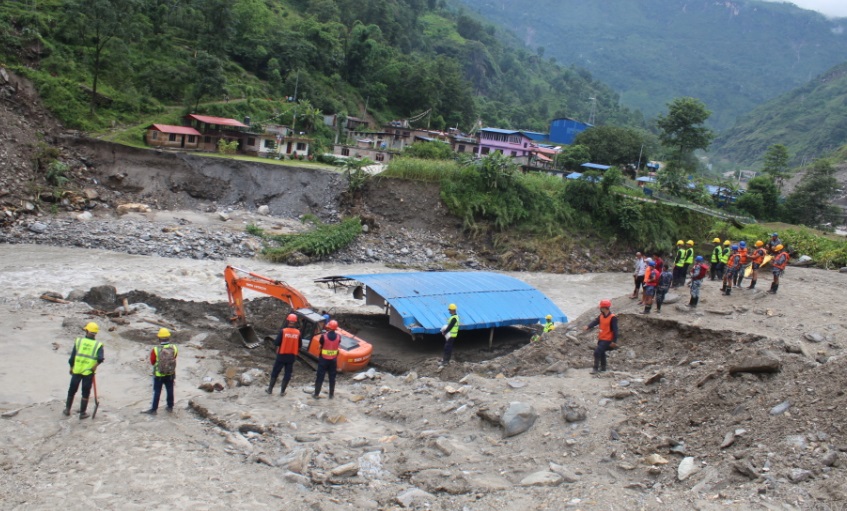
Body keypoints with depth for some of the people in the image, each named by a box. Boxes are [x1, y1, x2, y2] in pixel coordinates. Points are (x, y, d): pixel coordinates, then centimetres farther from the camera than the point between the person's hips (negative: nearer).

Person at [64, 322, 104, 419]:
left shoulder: (79, 341, -2)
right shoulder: (98, 345, -6)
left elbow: (72, 357, 1)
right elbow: (100, 359, -20)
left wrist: (71, 368, 14)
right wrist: (94, 367, -5)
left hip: (76, 371, 2)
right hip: (88, 373, -1)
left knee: (72, 390, 20)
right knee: (85, 393, 10)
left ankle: (67, 409, 30)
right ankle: (82, 413, 16)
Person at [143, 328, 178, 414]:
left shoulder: (155, 350, -21)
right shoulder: (174, 348, -14)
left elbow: (152, 362, -7)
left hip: (159, 375, -2)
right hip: (170, 374, 2)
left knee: (157, 392, 12)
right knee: (170, 390, 18)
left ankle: (154, 409, 22)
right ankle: (170, 407, 32)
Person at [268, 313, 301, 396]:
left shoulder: (283, 331, -14)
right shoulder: (298, 333, -6)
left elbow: (276, 343, -12)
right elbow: (299, 346, 2)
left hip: (281, 355, -2)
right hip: (291, 356, 2)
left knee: (275, 372, 12)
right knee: (287, 374, 11)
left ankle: (270, 389, 18)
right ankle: (282, 391, 14)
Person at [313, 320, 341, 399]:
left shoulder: (324, 336, -17)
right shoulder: (338, 336, -10)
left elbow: (321, 345, -2)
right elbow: (338, 345, 3)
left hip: (324, 359, -2)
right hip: (333, 360, 2)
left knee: (319, 377, 8)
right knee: (332, 378, 13)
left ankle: (316, 394, 13)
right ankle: (331, 394, 20)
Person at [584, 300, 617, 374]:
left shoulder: (613, 318, -18)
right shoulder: (601, 316, 5)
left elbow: (615, 330, -17)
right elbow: (595, 322, -7)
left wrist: (614, 341, -19)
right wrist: (588, 326, -26)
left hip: (607, 340, -8)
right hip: (601, 338, 8)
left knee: (597, 351, -16)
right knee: (601, 353, 19)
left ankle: (595, 368, -8)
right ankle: (603, 368, 35)